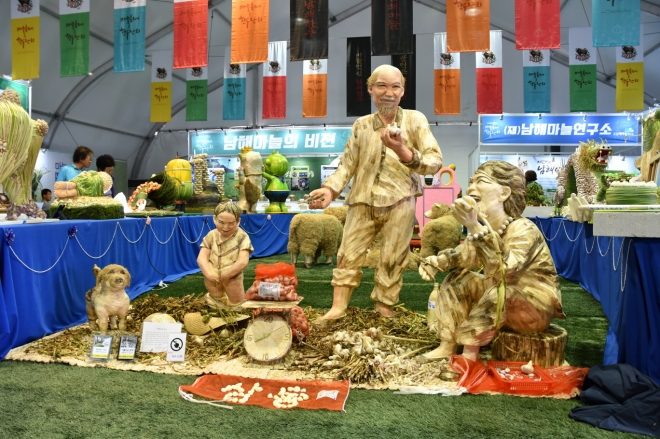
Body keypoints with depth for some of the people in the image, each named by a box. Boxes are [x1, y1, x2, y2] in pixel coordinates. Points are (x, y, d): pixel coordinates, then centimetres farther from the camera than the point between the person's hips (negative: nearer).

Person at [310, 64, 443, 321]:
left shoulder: (415, 120, 1)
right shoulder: (361, 125, 11)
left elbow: (436, 161, -7)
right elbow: (348, 163, 9)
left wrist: (405, 153, -24)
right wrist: (331, 188, -7)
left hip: (399, 202, -2)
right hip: (363, 200, 3)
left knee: (392, 258, 6)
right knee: (349, 254, 4)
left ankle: (384, 306, 20)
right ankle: (338, 307, 14)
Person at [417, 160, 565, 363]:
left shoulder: (523, 229, -28)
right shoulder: (485, 229, -5)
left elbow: (506, 269, -46)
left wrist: (475, 227, -55)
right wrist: (435, 261, -16)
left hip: (537, 308, -8)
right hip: (502, 302, 8)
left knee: (499, 295, -35)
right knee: (457, 280, -1)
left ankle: (469, 357, -21)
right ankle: (448, 346, -1)